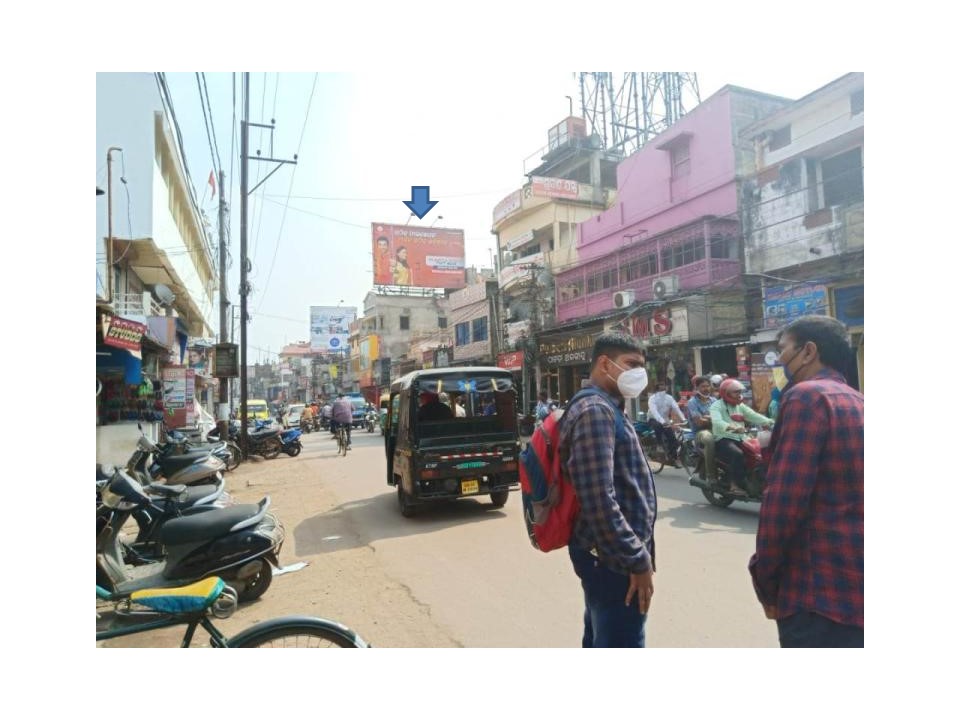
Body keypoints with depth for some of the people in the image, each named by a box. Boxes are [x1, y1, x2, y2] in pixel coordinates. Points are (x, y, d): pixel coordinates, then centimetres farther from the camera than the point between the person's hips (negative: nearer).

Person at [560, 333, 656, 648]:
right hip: (614, 559, -11)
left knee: (600, 642, 21)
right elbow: (599, 500, -27)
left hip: (606, 554, 11)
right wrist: (638, 561, -20)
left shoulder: (605, 409, 15)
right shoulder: (595, 411, -19)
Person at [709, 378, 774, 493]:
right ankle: (734, 485, -25)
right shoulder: (717, 406, -6)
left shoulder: (740, 406, 18)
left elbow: (754, 416, 5)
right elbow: (717, 422, -25)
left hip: (740, 439, 8)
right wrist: (732, 427, -44)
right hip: (723, 439, -8)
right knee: (738, 454, -34)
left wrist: (770, 422, -14)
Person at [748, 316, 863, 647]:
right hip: (858, 590, 9)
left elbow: (784, 499, -19)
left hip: (820, 593, -9)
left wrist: (765, 580, -8)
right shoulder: (858, 403, 13)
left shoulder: (807, 396, -13)